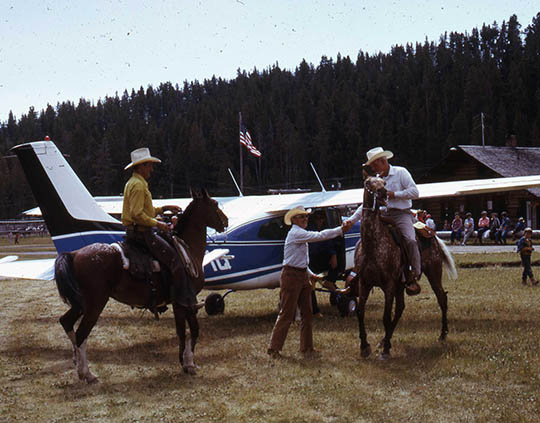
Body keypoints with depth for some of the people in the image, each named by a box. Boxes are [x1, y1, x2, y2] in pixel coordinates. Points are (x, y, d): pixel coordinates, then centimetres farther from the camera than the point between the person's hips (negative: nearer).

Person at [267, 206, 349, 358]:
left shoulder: (302, 235, 16)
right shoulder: (295, 233, -14)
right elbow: (320, 236, -21)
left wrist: (310, 274, 14)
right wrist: (340, 230, -16)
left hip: (303, 277, 10)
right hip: (291, 276, -9)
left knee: (307, 314, 9)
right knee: (286, 314, -6)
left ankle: (306, 348, 17)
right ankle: (273, 348, 1)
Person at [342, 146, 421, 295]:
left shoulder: (401, 172, 1)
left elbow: (415, 192, -7)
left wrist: (394, 194, -11)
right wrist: (352, 220, 7)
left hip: (402, 214, -6)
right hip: (383, 216, 6)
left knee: (410, 240, -29)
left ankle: (414, 278, -23)